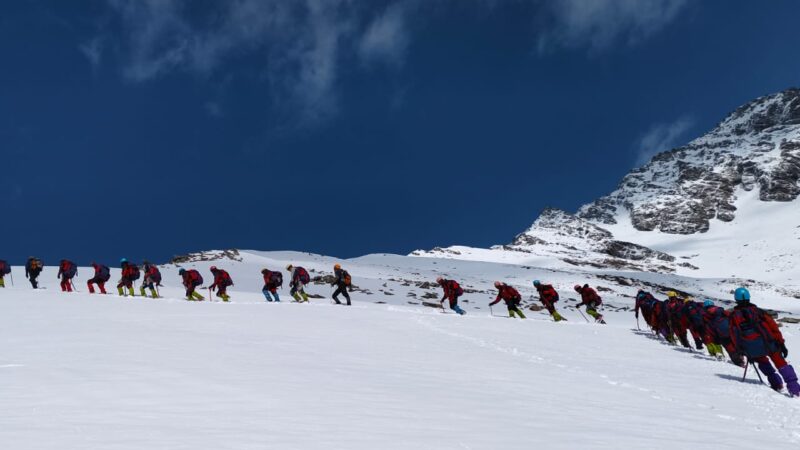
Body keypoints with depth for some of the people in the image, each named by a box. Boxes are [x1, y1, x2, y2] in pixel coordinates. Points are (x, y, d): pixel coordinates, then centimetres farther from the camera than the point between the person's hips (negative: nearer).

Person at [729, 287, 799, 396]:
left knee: (761, 360, 32)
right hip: (767, 344, -1)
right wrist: (781, 344, 3)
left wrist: (746, 353, 14)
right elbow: (773, 326, 1)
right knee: (780, 362, 19)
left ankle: (776, 383, 23)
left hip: (751, 351, 1)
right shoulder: (758, 311, 6)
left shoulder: (733, 316, 6)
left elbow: (734, 338, 6)